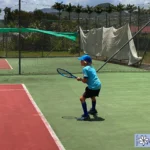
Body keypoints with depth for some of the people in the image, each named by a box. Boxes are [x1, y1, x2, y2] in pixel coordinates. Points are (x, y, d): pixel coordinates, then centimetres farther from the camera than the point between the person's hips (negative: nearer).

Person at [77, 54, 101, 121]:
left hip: (92, 87, -9)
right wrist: (82, 79, 14)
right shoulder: (91, 67, 16)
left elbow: (85, 81, -16)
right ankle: (93, 110, 58)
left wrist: (80, 79, 3)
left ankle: (86, 115, -13)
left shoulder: (85, 69, -12)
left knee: (82, 98, -7)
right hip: (98, 85, 10)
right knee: (92, 96, 35)